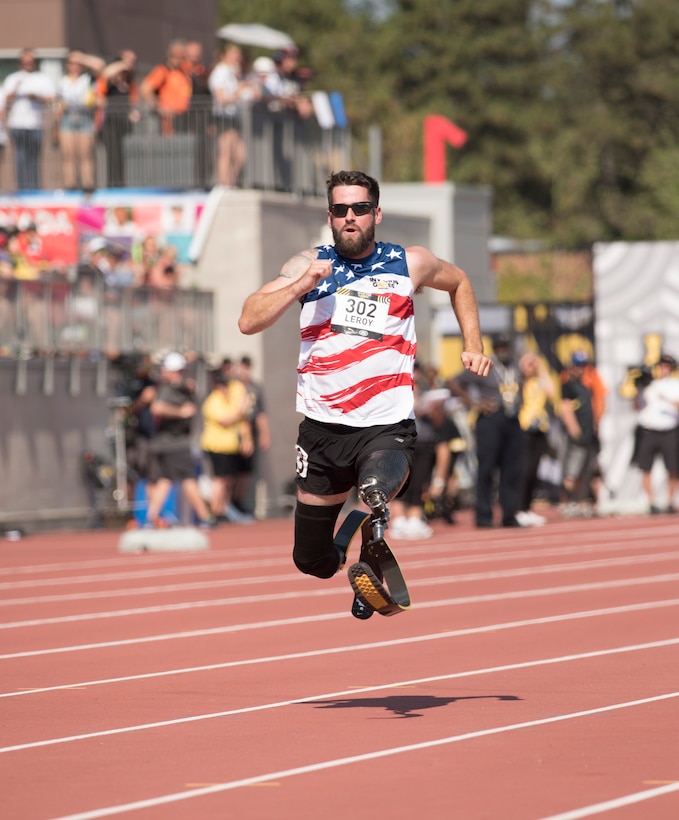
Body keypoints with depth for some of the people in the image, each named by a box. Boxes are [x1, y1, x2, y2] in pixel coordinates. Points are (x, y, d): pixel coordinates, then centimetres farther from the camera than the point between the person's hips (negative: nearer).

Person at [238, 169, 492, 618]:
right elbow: (249, 321, -6)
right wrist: (302, 285, -17)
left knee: (375, 491, -42)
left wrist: (473, 346, 15)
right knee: (312, 563, 15)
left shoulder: (409, 263, 3)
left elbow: (459, 282, 24)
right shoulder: (309, 264, 3)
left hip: (387, 427, -3)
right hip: (322, 427, 3)